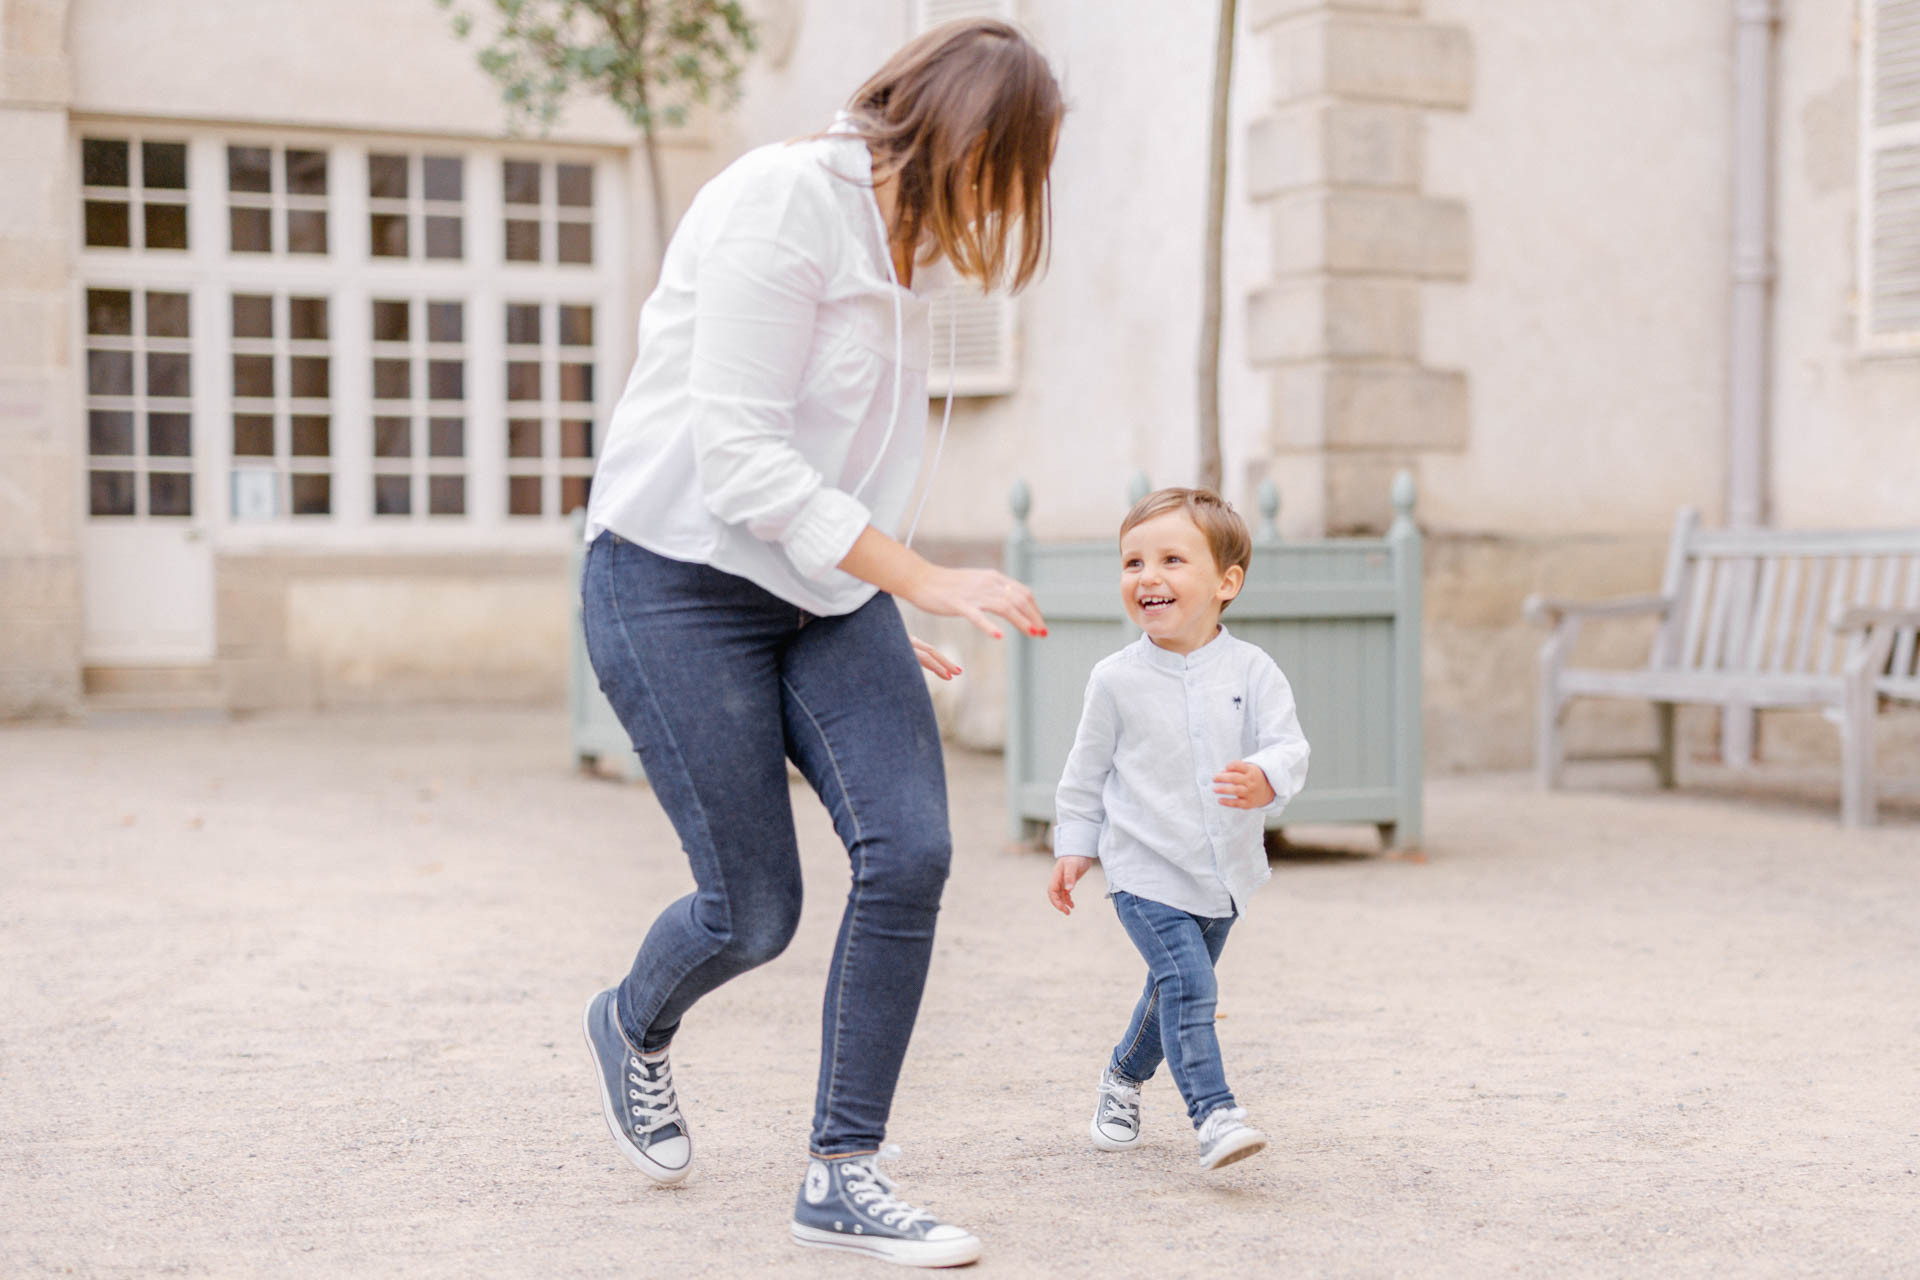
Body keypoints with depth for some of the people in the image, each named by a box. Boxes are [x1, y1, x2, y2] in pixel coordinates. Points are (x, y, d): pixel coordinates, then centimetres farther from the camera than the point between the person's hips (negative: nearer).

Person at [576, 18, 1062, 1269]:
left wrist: (889, 614, 18)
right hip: (682, 580, -8)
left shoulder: (896, 239, 11)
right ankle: (635, 1028, 34)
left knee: (911, 848, -10)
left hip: (825, 589, 8)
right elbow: (739, 457, -23)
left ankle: (843, 1174, 2)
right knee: (754, 908, -2)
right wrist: (922, 578, -25)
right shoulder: (784, 197, -17)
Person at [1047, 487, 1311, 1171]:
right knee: (1187, 983, -19)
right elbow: (1087, 770, 5)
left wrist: (1265, 779, -32)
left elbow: (1289, 747, -11)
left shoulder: (1251, 670, -5)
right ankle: (1213, 1114, -18)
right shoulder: (1116, 679, -5)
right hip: (1145, 870, -3)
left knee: (1176, 988, 18)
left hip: (1225, 870, 3)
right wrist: (1073, 847, 6)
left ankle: (1124, 1076, 42)